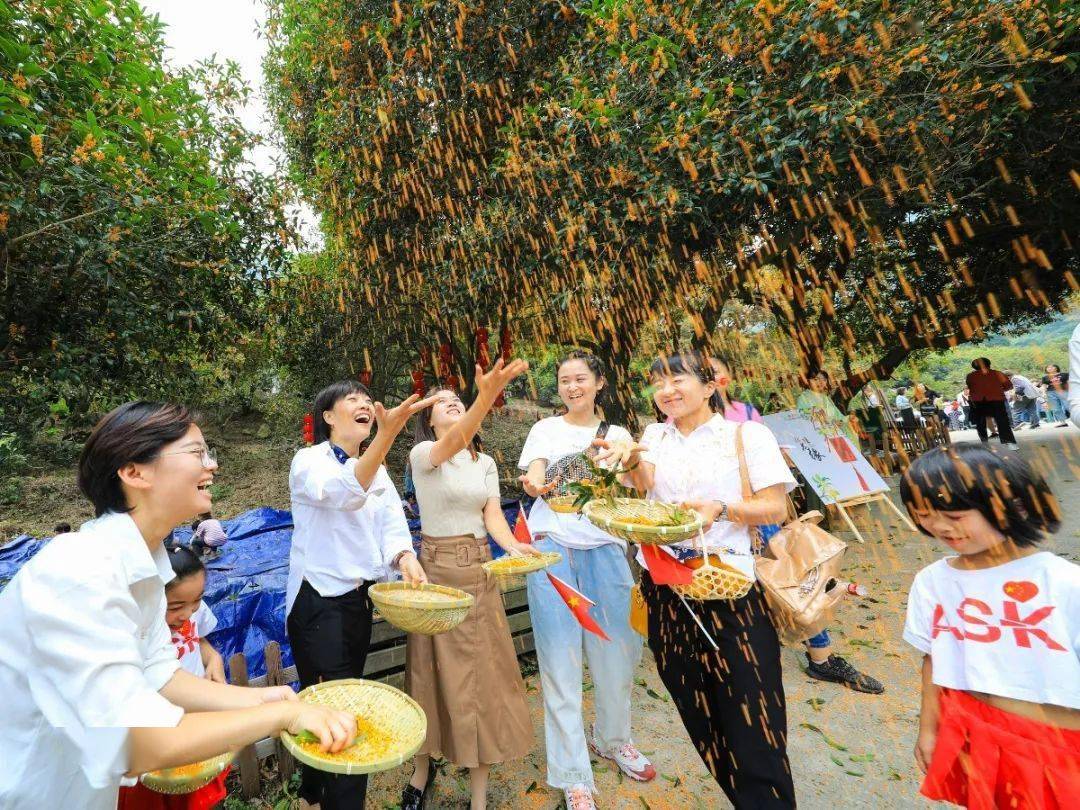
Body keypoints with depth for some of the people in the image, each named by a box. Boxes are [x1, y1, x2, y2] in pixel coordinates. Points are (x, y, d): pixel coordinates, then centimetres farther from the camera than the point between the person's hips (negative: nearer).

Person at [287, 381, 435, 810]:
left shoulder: (376, 467, 8)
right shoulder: (308, 460, -13)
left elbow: (392, 521, -4)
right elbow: (343, 493, -36)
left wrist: (404, 556, -26)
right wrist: (386, 434, -51)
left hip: (359, 598, 7)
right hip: (319, 601, -7)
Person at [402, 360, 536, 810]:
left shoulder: (486, 462, 8)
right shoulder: (422, 454, -9)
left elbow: (493, 517, -1)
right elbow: (454, 442, -32)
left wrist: (515, 546, -23)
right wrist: (487, 395, -49)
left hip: (479, 570, 4)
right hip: (437, 568, -3)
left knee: (480, 670, 8)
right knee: (434, 668, 9)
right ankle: (422, 770, 36)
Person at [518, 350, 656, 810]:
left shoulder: (617, 434, 12)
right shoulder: (546, 428, 7)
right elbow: (533, 478, -7)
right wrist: (536, 484, -32)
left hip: (605, 548, 2)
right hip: (554, 545, -2)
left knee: (617, 650, 9)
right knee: (561, 660, 1)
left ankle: (612, 739, 38)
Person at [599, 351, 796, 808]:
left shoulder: (749, 435, -1)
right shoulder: (656, 436, 8)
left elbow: (776, 509, -6)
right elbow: (645, 482, -10)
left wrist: (722, 509, -22)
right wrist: (630, 459, -31)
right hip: (665, 587, 4)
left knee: (749, 714, 2)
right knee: (698, 710, 17)